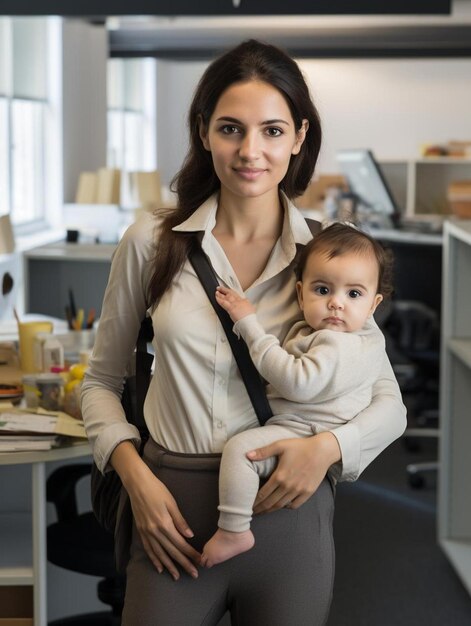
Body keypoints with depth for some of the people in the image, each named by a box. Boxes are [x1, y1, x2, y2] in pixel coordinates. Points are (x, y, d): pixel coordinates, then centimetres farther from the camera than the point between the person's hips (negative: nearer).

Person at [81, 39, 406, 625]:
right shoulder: (153, 241, -1)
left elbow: (390, 403, 4)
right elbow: (102, 381, 8)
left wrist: (329, 445, -16)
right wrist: (135, 476, -7)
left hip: (286, 511, 0)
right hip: (174, 512, 0)